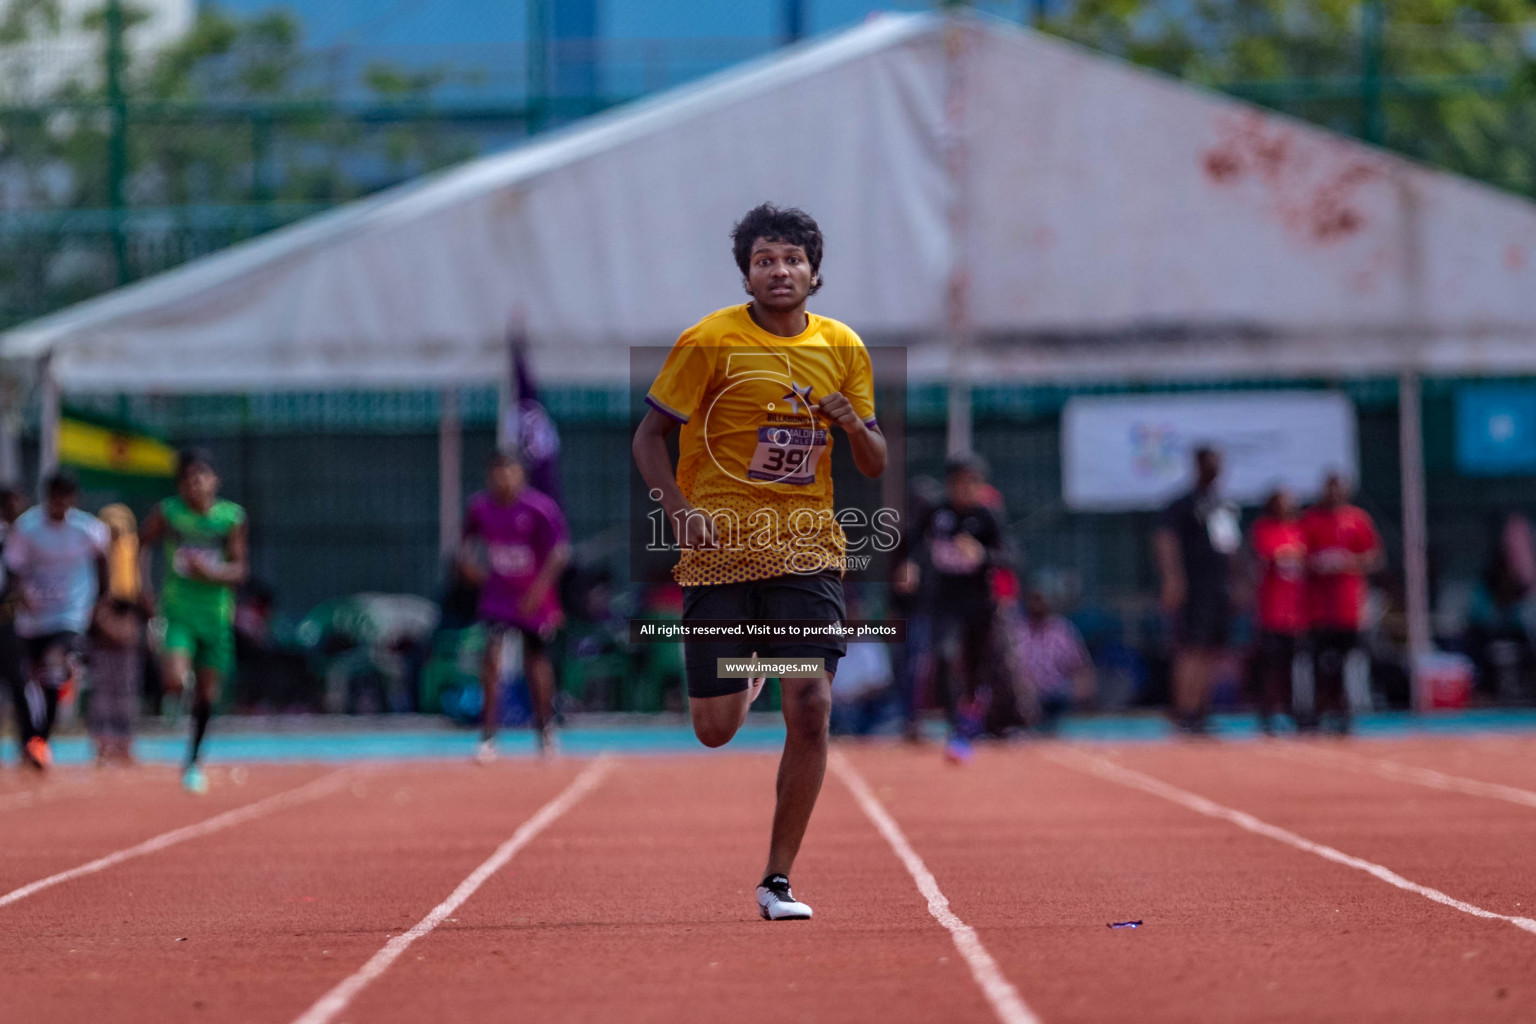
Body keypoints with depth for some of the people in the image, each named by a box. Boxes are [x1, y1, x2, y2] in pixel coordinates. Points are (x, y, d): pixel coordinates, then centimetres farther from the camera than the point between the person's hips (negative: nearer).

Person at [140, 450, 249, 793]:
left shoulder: (232, 516, -2)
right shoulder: (167, 513, -4)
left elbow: (241, 569, 0)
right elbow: (141, 545, 9)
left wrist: (212, 572, -19)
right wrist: (143, 582, -5)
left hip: (216, 616, 2)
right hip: (178, 613, -2)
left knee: (206, 695, 8)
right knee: (175, 682, -24)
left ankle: (194, 759, 28)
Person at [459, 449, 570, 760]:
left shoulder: (540, 508, -17)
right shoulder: (479, 507, -6)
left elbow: (560, 551, -17)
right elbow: (469, 536, 14)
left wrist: (541, 586, -28)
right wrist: (467, 561, -7)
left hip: (533, 598, -1)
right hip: (496, 593, 1)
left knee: (536, 661, 12)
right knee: (492, 655, -17)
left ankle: (544, 726, 37)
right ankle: (488, 737, -15)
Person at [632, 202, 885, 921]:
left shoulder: (842, 348, 7)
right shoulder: (709, 341, -4)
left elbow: (876, 467, 13)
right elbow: (649, 436, 1)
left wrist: (854, 426, -9)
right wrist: (679, 510, -15)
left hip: (807, 551, 2)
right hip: (720, 553, -2)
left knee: (810, 708, -13)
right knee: (715, 730, 0)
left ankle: (778, 880, -1)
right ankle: (748, 681, 40)